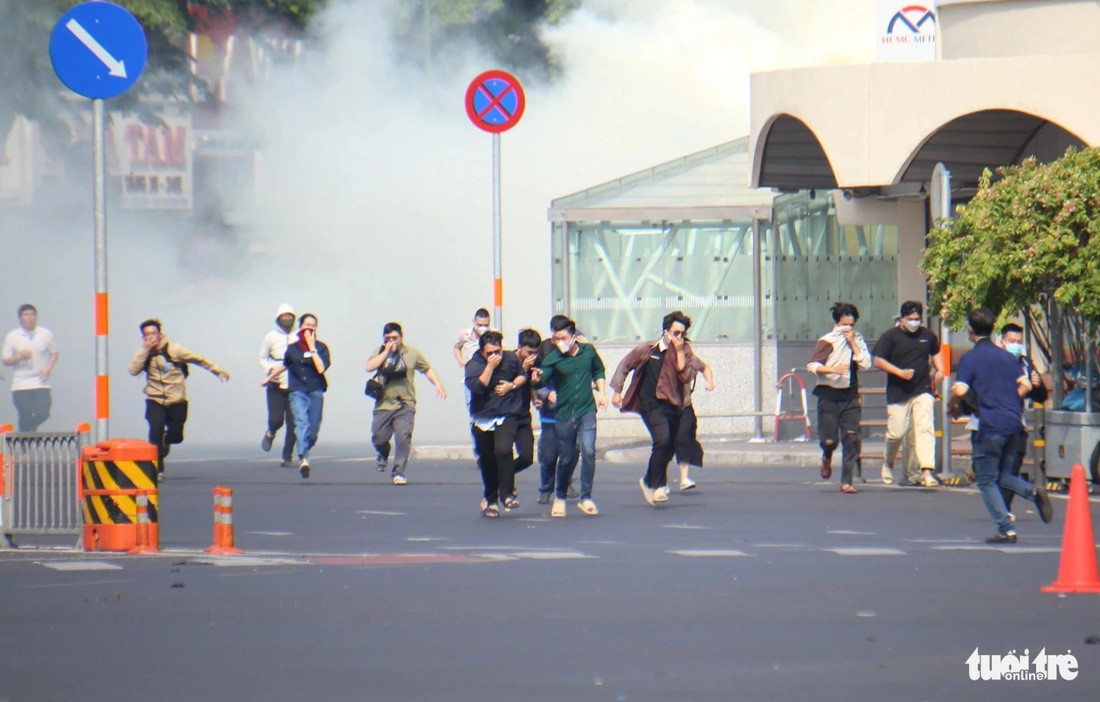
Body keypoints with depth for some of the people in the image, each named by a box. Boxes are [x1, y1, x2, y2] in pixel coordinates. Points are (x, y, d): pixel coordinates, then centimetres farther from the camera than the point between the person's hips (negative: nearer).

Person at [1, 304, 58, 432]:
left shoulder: (45, 334, 5)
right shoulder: (12, 337, 2)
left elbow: (54, 353, 14)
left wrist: (48, 368, -4)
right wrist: (20, 357, -16)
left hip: (41, 383, 1)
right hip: (21, 385, -1)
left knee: (43, 413, -8)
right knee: (24, 418, -2)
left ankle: (32, 427, 24)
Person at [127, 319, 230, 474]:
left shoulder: (174, 350, -6)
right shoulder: (144, 354, 1)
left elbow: (198, 359, -1)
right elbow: (133, 370, -15)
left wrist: (218, 370, -2)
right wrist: (146, 350, -19)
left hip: (177, 402, 0)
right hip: (155, 401, 0)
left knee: (176, 436, 2)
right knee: (156, 429, -21)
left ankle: (166, 440, 42)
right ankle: (157, 468, -10)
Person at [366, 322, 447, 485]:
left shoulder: (412, 353, 8)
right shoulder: (380, 353, 6)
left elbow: (427, 369, 16)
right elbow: (369, 367, -12)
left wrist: (437, 384, 1)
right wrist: (386, 352, -12)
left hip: (405, 405, -1)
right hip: (384, 404, 1)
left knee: (403, 438, -13)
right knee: (378, 438, 0)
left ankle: (398, 473, -5)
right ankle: (383, 454, 37)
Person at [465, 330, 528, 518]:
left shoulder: (511, 359, -1)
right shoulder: (473, 365, -8)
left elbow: (523, 375, 16)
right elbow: (477, 387, -24)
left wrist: (512, 385, -4)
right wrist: (490, 366, -25)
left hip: (506, 416, -1)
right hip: (482, 419, 1)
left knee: (503, 450, -24)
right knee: (487, 461, 9)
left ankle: (506, 494, -15)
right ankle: (490, 499, 26)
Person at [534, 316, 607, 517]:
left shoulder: (588, 351, 2)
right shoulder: (553, 358, -6)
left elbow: (598, 370, 21)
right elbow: (543, 376, -22)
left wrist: (601, 391, 9)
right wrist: (538, 378, -45)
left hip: (586, 411, 1)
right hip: (564, 415, -1)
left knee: (588, 451, -15)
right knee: (566, 459, 6)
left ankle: (586, 498, -8)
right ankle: (559, 497, 28)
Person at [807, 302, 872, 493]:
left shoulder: (858, 341, 9)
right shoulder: (827, 342, -4)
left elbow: (865, 364, -5)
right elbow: (812, 365, -12)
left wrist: (853, 343, -9)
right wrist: (832, 370, -26)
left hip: (850, 395, 3)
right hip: (828, 395, -3)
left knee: (852, 438, -6)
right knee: (829, 440, -6)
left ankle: (846, 481, -1)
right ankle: (827, 458, 32)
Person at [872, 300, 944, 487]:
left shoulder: (927, 336, 10)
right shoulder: (890, 336, -1)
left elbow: (935, 353, 28)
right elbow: (878, 361, -5)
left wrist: (939, 370, 9)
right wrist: (900, 372, -15)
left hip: (923, 391, 2)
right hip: (898, 393, -2)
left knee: (925, 428, -14)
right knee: (896, 433, 2)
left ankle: (927, 471, -20)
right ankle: (888, 463, 32)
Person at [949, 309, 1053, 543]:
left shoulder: (970, 359, -4)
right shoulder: (1007, 357, 13)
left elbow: (960, 390, -15)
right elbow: (1025, 385, 7)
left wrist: (952, 406, 5)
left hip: (989, 426, -6)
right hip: (1014, 423, 6)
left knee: (987, 481, 3)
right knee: (1002, 475, 20)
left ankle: (1006, 530, -7)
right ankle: (1033, 491, -8)